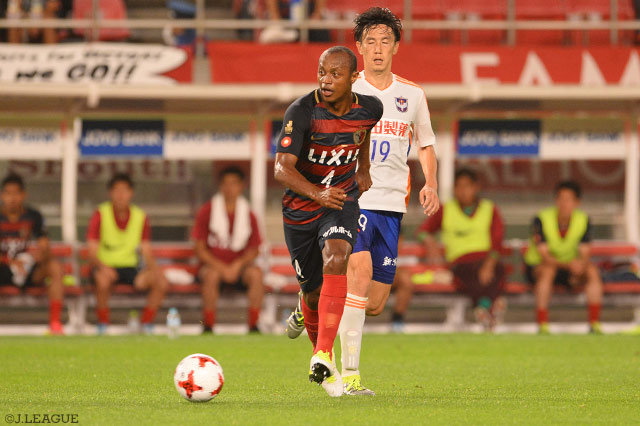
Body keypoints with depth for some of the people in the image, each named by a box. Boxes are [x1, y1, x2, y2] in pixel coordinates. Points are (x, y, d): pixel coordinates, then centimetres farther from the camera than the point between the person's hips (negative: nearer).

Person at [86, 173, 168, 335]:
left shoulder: (140, 217, 4)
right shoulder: (100, 215, -6)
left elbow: (147, 253, 4)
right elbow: (92, 253, -11)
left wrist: (154, 269, -19)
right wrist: (103, 267, -33)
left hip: (131, 267, 4)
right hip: (106, 267, -4)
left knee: (162, 282, -21)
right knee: (103, 280, -39)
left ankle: (146, 325, -5)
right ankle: (102, 326, -20)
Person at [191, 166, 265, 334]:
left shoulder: (248, 215, 7)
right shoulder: (207, 211, 0)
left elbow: (254, 250, 8)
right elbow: (200, 249, -2)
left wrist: (238, 265, -12)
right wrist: (221, 267, -15)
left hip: (239, 266, 2)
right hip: (212, 265, -2)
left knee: (256, 273, -30)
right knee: (212, 275, -37)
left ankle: (253, 325, -26)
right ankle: (208, 326, -30)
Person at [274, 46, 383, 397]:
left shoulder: (369, 109, -9)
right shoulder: (301, 112, -21)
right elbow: (282, 169, -28)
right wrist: (317, 193, -44)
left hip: (342, 200, 0)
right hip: (300, 207, 0)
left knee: (335, 260, -29)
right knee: (314, 293, 7)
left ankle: (323, 357, -36)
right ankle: (320, 350, 38)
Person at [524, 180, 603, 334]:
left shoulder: (583, 220, -9)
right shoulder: (542, 219, -20)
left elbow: (584, 254, -11)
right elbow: (544, 257, -24)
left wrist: (581, 264, -37)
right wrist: (569, 264, -41)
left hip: (568, 272, 3)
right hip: (536, 266, -3)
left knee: (592, 271, -24)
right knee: (548, 270, -37)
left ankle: (594, 325, -25)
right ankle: (542, 326, -37)